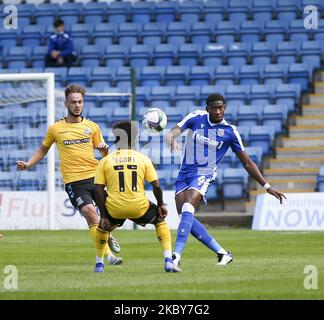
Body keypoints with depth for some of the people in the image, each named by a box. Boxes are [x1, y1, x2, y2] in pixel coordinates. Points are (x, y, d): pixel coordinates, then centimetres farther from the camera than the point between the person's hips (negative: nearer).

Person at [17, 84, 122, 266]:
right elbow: (43, 149, 22)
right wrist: (27, 165, 9)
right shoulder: (55, 129, 8)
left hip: (95, 175, 2)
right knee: (90, 214, -18)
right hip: (73, 181, -2)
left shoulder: (92, 126, 11)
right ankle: (109, 255, -17)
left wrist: (105, 149, -9)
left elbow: (104, 154, 14)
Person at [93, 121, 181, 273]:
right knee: (161, 220, 27)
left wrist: (103, 216, 6)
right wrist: (161, 205, 18)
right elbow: (156, 186, 1)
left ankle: (99, 264, 33)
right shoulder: (143, 159, 5)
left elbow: (98, 190, 1)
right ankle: (168, 261, 14)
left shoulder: (105, 161, 5)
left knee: (102, 227, 33)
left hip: (115, 209, 0)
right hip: (139, 207, 0)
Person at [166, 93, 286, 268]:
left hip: (203, 174, -3)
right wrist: (172, 140, -37)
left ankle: (176, 255, -33)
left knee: (187, 209, -27)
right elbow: (173, 132, -10)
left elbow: (247, 163, 6)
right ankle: (222, 253, 5)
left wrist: (267, 187, 4)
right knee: (186, 217, -7)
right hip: (184, 174, 3)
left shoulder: (230, 132, -3)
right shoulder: (196, 118, 1)